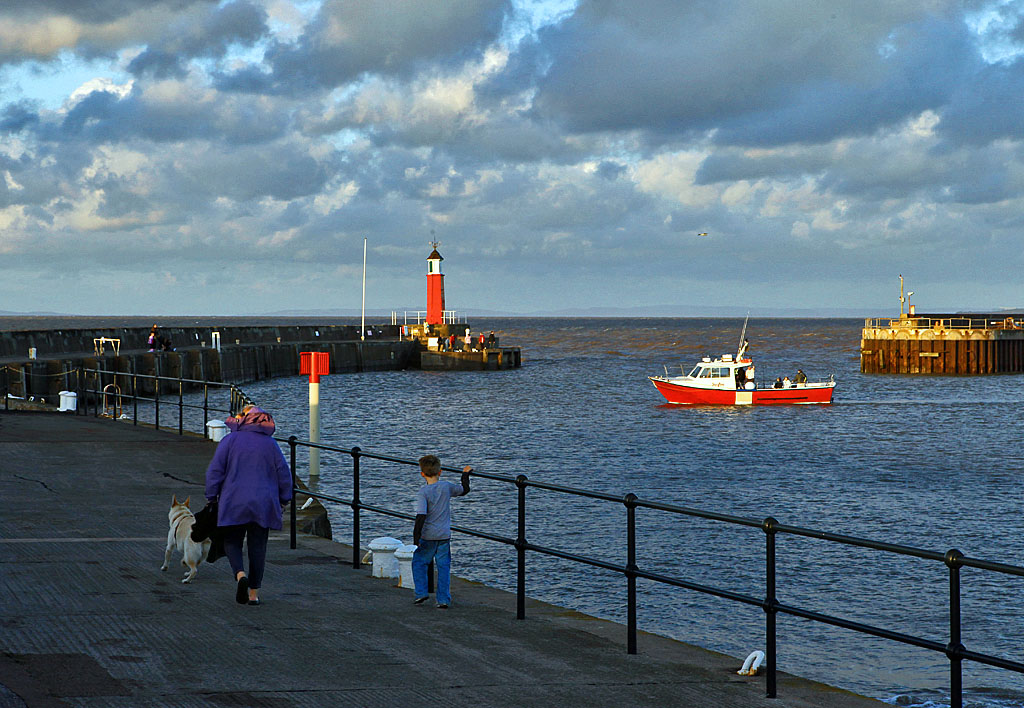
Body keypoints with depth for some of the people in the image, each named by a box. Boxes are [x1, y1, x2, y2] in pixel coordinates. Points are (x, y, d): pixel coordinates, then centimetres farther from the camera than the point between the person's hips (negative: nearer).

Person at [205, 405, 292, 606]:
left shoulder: (229, 441, -1)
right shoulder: (270, 444, 6)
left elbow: (215, 470, -3)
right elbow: (284, 474, 8)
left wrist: (212, 497, 5)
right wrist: (283, 500, 16)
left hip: (233, 504, -2)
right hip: (263, 506, 2)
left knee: (232, 542, 10)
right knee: (258, 547, 8)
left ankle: (240, 574, -18)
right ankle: (254, 593, 7)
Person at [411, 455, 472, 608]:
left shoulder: (423, 492, -14)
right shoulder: (446, 487, -2)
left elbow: (421, 516, -20)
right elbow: (464, 490, 17)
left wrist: (416, 537, -16)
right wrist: (466, 474, 33)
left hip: (428, 536, -3)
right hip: (445, 535, 3)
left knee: (418, 563, 14)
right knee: (444, 567, 8)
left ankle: (421, 593, 6)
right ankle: (444, 600, 6)